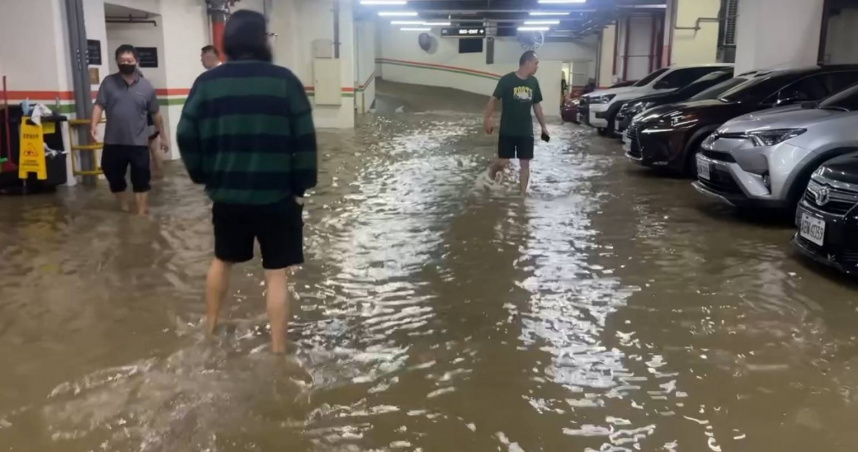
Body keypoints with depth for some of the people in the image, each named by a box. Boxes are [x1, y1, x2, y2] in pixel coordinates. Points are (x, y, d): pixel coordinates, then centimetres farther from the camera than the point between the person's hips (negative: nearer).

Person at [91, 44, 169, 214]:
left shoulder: (146, 86, 2)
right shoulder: (109, 82, 0)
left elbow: (155, 114, 10)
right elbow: (99, 106, -5)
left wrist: (163, 136, 14)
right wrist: (93, 125, -22)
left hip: (139, 143, -1)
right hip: (113, 142, 1)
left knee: (141, 180, 2)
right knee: (114, 177, 11)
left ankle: (141, 213, 12)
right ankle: (125, 207, 33)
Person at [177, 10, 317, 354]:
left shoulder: (207, 83, 0)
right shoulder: (284, 80, -7)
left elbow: (186, 136, 0)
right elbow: (305, 139, -9)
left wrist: (204, 176, 13)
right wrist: (301, 186, 0)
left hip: (227, 193, 4)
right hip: (276, 195, -3)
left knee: (222, 261, 25)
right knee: (276, 273, 5)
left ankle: (211, 327, 44)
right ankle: (278, 351, 10)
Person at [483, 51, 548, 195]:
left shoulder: (533, 82, 5)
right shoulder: (507, 80, -11)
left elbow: (537, 105, 13)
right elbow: (493, 99, -6)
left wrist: (543, 126, 12)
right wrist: (487, 119, -11)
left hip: (526, 131, 4)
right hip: (507, 131, -4)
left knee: (525, 163, 3)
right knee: (503, 162, -2)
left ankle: (523, 194, 11)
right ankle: (493, 169, 33)